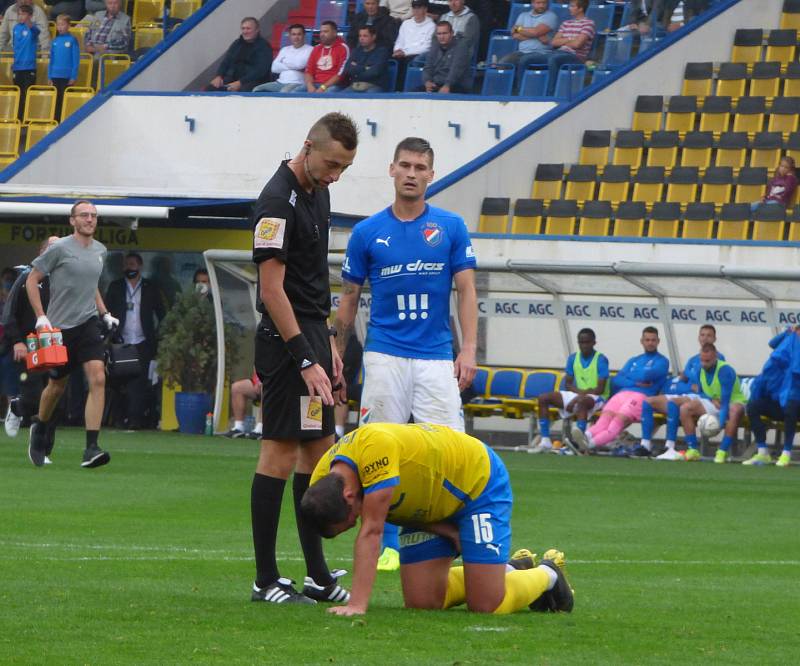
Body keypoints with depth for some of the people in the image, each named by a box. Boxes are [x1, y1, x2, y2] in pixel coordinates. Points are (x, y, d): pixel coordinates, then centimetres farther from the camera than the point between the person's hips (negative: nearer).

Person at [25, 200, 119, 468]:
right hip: (59, 326, -3)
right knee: (57, 386, 9)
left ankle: (91, 448, -19)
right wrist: (41, 317, -11)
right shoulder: (60, 249, -8)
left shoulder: (100, 250, 10)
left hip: (88, 323, 3)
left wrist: (105, 313, 17)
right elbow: (32, 280, -3)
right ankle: (40, 426, 41)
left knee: (98, 379, -16)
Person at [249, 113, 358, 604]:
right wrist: (306, 360, -21)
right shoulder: (279, 200, -16)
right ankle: (266, 580, -5)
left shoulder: (318, 192, 13)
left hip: (312, 335, 10)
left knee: (319, 450, 10)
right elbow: (272, 290, -19)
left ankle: (318, 575, 15)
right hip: (287, 340, -10)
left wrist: (328, 345, 17)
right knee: (281, 452, -8)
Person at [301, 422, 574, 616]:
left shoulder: (375, 446, -42)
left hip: (478, 482, -7)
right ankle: (508, 571, 24)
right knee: (421, 603, -1)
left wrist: (356, 604, -47)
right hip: (427, 508, 7)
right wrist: (448, 531, -15)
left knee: (486, 606, -13)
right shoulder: (321, 487, -18)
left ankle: (547, 574, 20)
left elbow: (371, 531, -44)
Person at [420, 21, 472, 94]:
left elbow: (456, 69, -20)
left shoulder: (460, 45, -6)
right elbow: (428, 68, 11)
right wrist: (427, 81, -12)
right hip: (437, 85, 6)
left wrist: (447, 86, -35)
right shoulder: (435, 45, 14)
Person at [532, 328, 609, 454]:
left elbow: (600, 389, -15)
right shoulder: (573, 358, 7)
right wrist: (579, 391, -14)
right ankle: (545, 441, -17)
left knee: (582, 401, -42)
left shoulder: (601, 360, -10)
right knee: (543, 398, -9)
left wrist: (576, 399, -21)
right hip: (576, 394, 6)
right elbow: (568, 385, 9)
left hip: (596, 397, -6)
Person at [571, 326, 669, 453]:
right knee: (606, 415, -27)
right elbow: (616, 380, 15)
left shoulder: (662, 361, 13)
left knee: (620, 418, -33)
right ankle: (587, 436, -56)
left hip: (642, 396, -5)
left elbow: (647, 376, -6)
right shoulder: (633, 361, 30)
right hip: (622, 393, 5)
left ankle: (592, 442, -58)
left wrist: (628, 377, 12)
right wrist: (636, 383, -3)